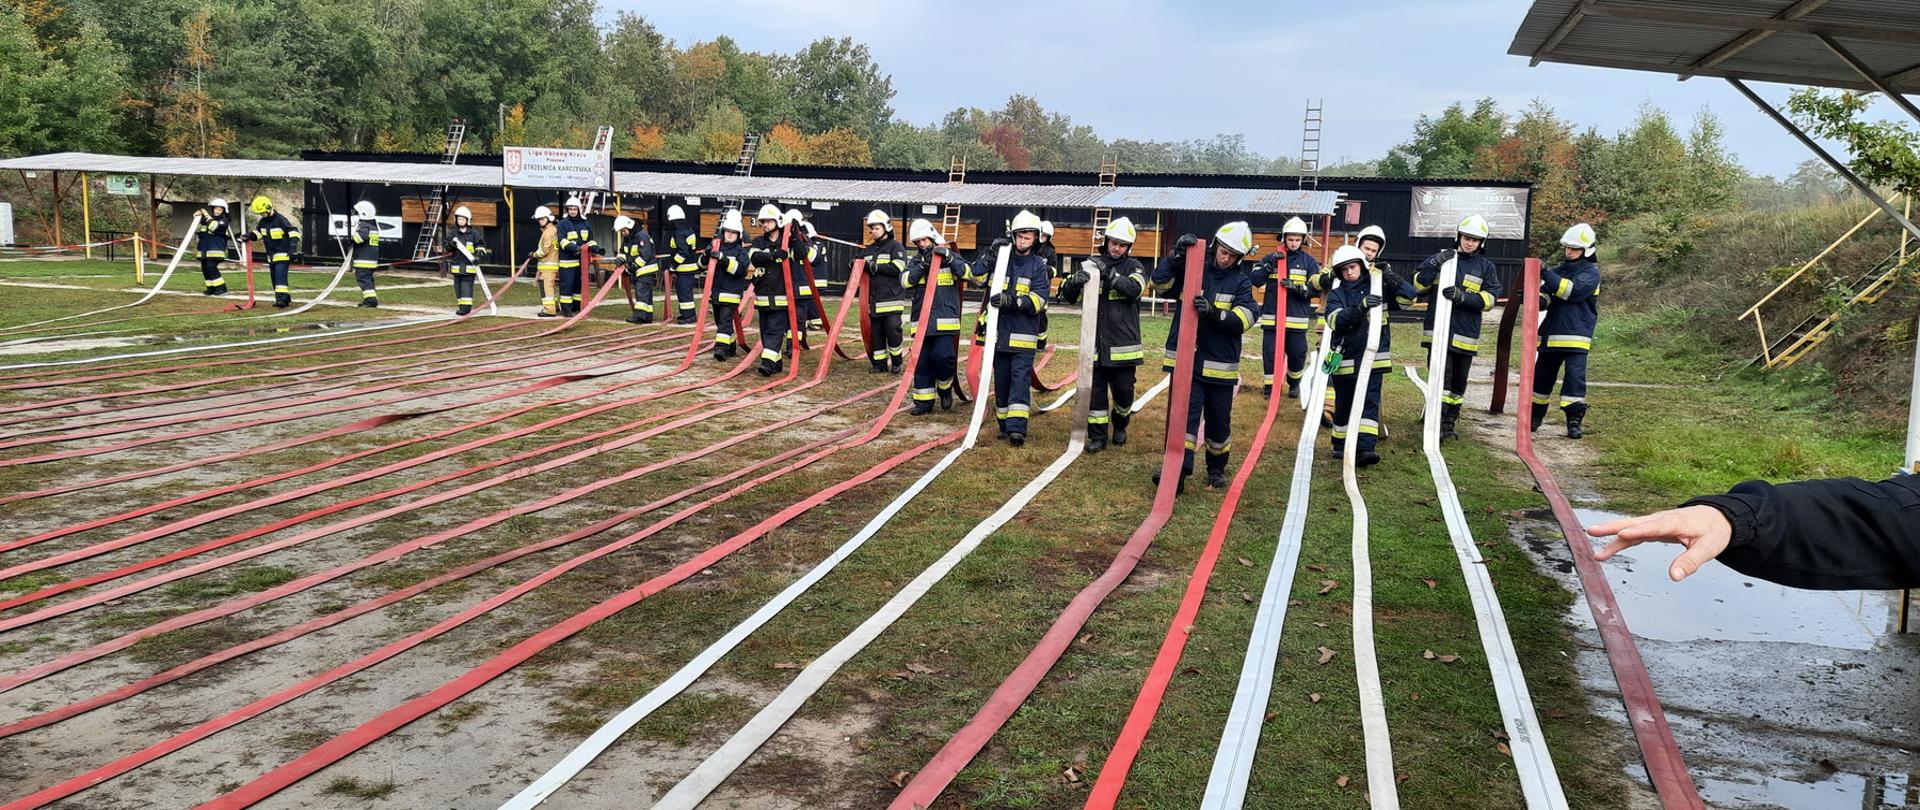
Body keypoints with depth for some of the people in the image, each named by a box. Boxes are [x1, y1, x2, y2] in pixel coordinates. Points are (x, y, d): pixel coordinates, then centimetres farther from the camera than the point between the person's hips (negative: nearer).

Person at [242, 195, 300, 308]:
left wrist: (293, 245, -26)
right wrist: (249, 235, -1)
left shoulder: (280, 219, -15)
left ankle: (282, 298, -23)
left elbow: (294, 231, -18)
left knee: (280, 275, -19)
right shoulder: (262, 221, 7)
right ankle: (284, 298, 18)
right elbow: (258, 232, 20)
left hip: (283, 254, -9)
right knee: (274, 278, 11)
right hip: (271, 255, 9)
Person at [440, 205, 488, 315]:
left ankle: (466, 307, -12)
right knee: (458, 286, 8)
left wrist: (478, 255, -11)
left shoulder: (474, 233, 1)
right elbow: (445, 247, 11)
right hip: (456, 264, 4)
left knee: (466, 286, -10)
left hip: (469, 265, -4)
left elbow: (480, 246, 5)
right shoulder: (452, 233, 9)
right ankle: (461, 306, 16)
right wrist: (451, 245, -11)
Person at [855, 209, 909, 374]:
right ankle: (880, 363, 14)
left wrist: (875, 266, -13)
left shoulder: (895, 246, -1)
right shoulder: (868, 249, 19)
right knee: (876, 332, 6)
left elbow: (898, 267, -15)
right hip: (874, 300, 6)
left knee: (892, 329, -12)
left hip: (892, 299, -6)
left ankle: (897, 360, 6)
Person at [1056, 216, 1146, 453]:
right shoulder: (1091, 265, 6)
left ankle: (1120, 426, 33)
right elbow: (1068, 296, 1)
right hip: (1095, 342, 1)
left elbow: (1134, 289, -17)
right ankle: (1097, 437, 14)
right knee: (1095, 391, 4)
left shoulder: (1133, 266, 4)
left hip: (1123, 344, -1)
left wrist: (1108, 273, -25)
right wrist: (1074, 281, -22)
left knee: (1124, 392, 6)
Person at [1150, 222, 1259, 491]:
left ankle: (1217, 468, 33)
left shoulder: (1241, 282, 2)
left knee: (1219, 421, 12)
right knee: (1185, 414, -11)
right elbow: (1160, 282, -6)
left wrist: (1215, 313, -28)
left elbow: (1246, 317, -12)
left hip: (1220, 365, 1)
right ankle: (1179, 471, -15)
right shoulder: (1190, 269, 3)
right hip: (1186, 360, -1)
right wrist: (1176, 255, -18)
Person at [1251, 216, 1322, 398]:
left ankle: (1294, 383, 29)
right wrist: (1270, 265, -14)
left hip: (1297, 318, 0)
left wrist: (1296, 287, -18)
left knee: (1297, 354, 6)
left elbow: (1315, 288, -1)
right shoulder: (1271, 258, 7)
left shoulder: (1309, 261, 5)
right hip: (1272, 317, 0)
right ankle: (1269, 385, 14)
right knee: (1269, 352, 0)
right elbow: (1256, 280, -1)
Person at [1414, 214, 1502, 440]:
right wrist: (1435, 264, -13)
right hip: (1438, 330, -2)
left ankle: (1450, 422, 27)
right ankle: (1438, 422, -10)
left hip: (1465, 334, 2)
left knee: (1459, 379, 12)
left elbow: (1489, 298, -3)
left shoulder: (1486, 267, 7)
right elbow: (1419, 286, 2)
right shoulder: (1440, 257, 7)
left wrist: (1462, 296, -20)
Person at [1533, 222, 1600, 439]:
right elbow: (1545, 293, 9)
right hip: (1552, 332, 6)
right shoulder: (1559, 269, 13)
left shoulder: (1591, 273, -3)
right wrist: (1539, 299, -15)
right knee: (1542, 375, 11)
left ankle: (1574, 421, -8)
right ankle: (1536, 416, 24)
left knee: (1575, 376, -12)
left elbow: (1573, 290, -19)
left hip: (1576, 335, -6)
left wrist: (1546, 274, -23)